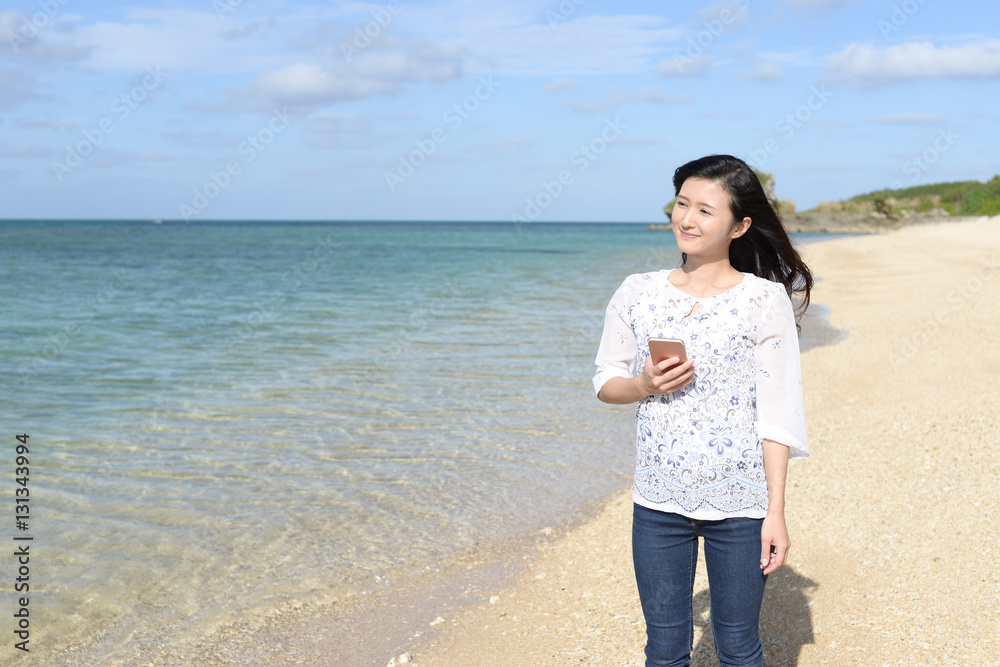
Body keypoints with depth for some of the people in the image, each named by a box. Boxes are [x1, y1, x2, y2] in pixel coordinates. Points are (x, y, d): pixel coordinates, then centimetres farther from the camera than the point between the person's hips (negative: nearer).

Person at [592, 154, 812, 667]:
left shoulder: (767, 300, -7)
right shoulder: (638, 293, 2)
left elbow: (777, 414, -6)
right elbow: (605, 382, 10)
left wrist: (776, 511, -9)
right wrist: (644, 384, -12)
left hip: (739, 504, -2)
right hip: (658, 501, 3)